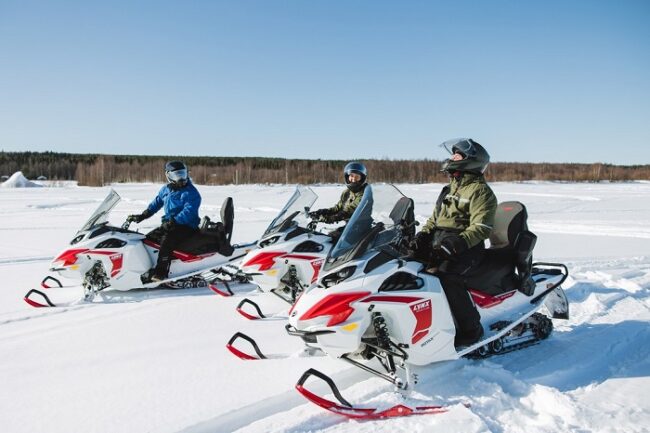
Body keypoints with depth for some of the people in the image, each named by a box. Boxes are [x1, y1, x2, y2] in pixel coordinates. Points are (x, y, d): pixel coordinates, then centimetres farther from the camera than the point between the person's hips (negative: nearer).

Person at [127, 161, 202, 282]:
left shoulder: (191, 192, -11)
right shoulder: (165, 190, 12)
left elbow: (188, 212, -21)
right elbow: (155, 204, 21)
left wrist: (173, 222, -29)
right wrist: (141, 216, 12)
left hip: (187, 226, -8)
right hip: (169, 224, 8)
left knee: (167, 238, -32)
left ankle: (160, 273, -35)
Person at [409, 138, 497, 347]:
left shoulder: (480, 191, -4)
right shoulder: (451, 189, 22)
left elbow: (481, 228, -15)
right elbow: (434, 219, 24)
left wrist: (457, 243, -29)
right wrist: (422, 236, 5)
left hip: (466, 247, -8)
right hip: (439, 243, 8)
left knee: (446, 276, -33)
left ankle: (471, 329, -22)